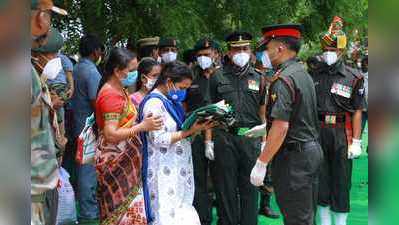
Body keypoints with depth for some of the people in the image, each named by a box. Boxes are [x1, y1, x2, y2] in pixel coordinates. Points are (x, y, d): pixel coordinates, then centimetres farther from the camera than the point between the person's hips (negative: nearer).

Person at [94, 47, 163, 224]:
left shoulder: (118, 90, 12)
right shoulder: (111, 95, -19)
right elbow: (111, 135, -24)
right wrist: (143, 126, -25)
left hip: (124, 159, 9)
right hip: (115, 161, -9)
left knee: (128, 208, 12)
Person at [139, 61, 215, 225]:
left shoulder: (171, 101, 14)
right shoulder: (154, 103, -14)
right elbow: (159, 139, -20)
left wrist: (197, 128, 5)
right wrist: (189, 131, -18)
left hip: (176, 169, 9)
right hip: (164, 171, -9)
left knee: (181, 211, 8)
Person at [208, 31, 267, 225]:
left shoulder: (258, 79, 11)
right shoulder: (217, 78, 6)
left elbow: (263, 113, 13)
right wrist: (208, 140, 1)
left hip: (251, 138, 1)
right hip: (224, 138, -1)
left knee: (250, 187, 6)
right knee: (225, 187, 5)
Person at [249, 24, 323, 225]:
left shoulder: (283, 79, -18)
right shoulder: (304, 74, 12)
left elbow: (281, 127, -25)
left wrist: (261, 163, -21)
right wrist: (263, 128, 28)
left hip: (293, 157, -10)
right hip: (312, 150, 10)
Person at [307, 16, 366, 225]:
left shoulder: (353, 77, -1)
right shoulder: (313, 73, 6)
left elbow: (357, 111, -3)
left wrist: (356, 141, -8)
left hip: (342, 132, -2)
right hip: (316, 131, 3)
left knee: (341, 180, 4)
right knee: (319, 179, 10)